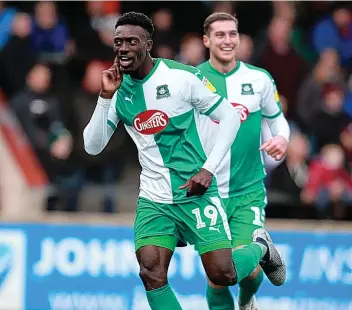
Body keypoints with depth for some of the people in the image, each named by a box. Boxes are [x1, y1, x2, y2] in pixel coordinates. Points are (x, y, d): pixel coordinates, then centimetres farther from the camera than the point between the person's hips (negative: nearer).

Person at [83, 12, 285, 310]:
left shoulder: (183, 76, -10)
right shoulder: (118, 90, 1)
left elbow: (230, 117, -5)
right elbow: (92, 146, -2)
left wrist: (208, 168, -13)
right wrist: (105, 97, -13)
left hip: (196, 193, -3)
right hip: (153, 199, 3)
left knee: (223, 274, -7)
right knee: (151, 272, -16)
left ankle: (260, 248, 27)